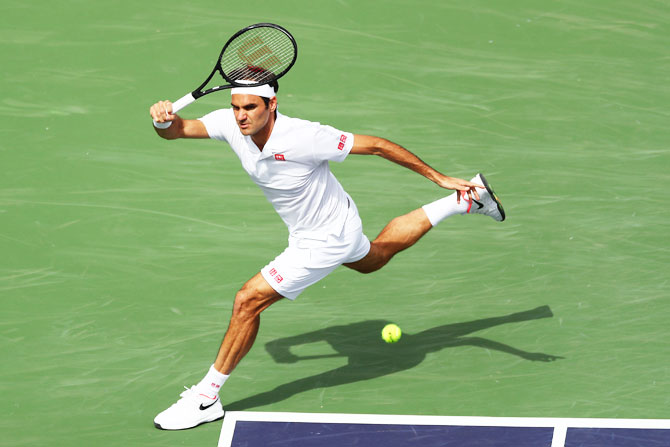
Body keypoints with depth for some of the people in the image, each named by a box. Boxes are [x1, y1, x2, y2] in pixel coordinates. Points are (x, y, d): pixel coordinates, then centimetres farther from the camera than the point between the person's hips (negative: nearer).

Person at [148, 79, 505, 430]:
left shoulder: (303, 138, -35)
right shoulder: (231, 125, -18)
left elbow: (376, 145, -26)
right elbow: (178, 131, -20)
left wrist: (439, 178, -20)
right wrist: (164, 120, -46)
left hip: (325, 241, -8)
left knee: (248, 301, -11)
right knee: (373, 259, 36)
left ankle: (206, 397, 3)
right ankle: (465, 200, 47)